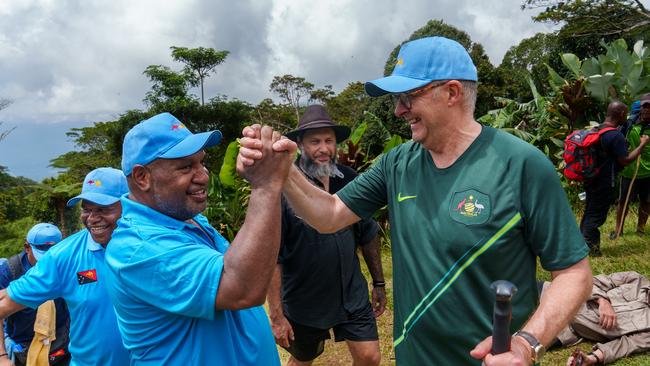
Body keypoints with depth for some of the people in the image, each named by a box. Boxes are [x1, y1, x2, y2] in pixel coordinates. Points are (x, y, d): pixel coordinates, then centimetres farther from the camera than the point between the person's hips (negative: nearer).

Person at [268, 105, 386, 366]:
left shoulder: (350, 180, -4)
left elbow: (368, 235, 7)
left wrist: (379, 282, 12)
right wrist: (276, 315, -16)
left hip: (352, 294, 3)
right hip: (303, 302, -3)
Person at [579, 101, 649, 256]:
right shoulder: (616, 136, -21)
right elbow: (625, 160, -18)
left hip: (592, 179, 9)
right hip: (604, 183, -8)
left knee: (589, 212, 17)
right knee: (597, 215, 2)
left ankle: (582, 242, 26)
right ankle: (589, 247, 9)